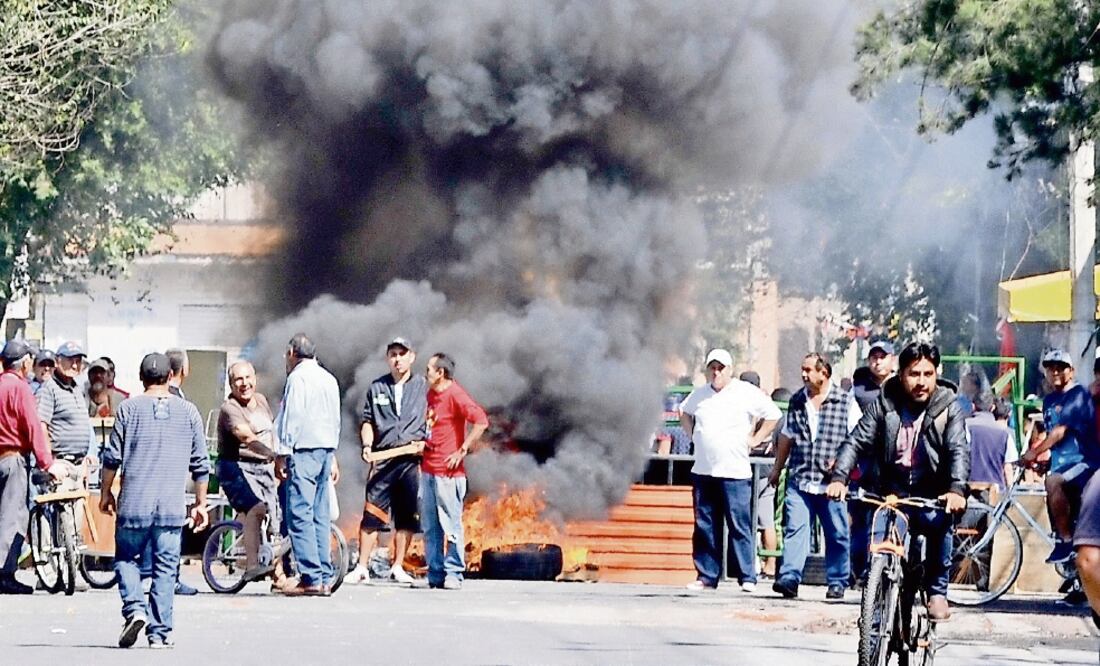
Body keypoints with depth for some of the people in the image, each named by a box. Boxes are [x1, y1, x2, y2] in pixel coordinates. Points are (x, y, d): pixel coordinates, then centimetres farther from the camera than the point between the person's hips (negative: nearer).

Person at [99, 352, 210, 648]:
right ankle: (160, 632, 2)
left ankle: (134, 608, -11)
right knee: (165, 568, 4)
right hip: (172, 507, 1)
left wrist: (105, 492, 14)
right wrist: (200, 504, 17)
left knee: (127, 558, 11)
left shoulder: (129, 408, 1)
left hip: (134, 502, -1)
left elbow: (112, 456, 1)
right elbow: (200, 464, 9)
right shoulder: (188, 411, 6)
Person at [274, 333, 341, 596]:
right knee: (319, 517, 9)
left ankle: (311, 578, -15)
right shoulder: (329, 378, 18)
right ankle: (324, 578, 7)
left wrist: (282, 454, -11)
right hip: (326, 450, 8)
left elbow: (291, 417, -13)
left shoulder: (298, 377, -8)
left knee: (300, 515, -9)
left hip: (304, 450, -8)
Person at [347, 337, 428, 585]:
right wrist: (367, 445, -1)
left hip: (412, 458, 0)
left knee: (407, 517, 3)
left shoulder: (424, 386, 8)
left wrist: (425, 442, -6)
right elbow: (368, 421, 15)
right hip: (383, 459, 0)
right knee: (372, 514, -6)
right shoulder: (377, 387, 13)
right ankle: (362, 567, -3)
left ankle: (398, 567, 10)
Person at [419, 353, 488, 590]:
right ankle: (435, 574, 12)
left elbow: (481, 420, -21)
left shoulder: (455, 395, -12)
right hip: (428, 469, 9)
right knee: (430, 526, 8)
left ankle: (454, 574, -1)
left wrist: (463, 450, -19)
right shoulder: (431, 393, 15)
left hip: (448, 472, -8)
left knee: (451, 525, -4)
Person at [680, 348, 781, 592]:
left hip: (734, 472, -5)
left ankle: (747, 577, -6)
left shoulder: (746, 393, -2)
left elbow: (774, 415, 1)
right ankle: (706, 576, 11)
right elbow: (684, 412, 33)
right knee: (704, 527, 6)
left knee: (739, 526, -7)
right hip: (702, 471, 5)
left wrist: (755, 440, -2)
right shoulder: (700, 394, 13)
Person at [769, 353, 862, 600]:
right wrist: (777, 468, 25)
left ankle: (837, 582, 13)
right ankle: (790, 578, -14)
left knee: (837, 534, 4)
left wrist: (841, 460, -15)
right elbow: (787, 437, 23)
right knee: (795, 529, -9)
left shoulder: (845, 402, -1)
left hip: (831, 481, -3)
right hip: (799, 480, 3)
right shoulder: (797, 401, 13)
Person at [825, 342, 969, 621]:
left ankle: (937, 592, -17)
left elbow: (959, 451, -13)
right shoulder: (883, 405, 3)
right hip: (891, 494, 2)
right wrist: (839, 478, -22)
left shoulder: (948, 408, -1)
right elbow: (856, 442, -4)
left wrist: (957, 489, -33)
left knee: (939, 522, -32)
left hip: (931, 497, -2)